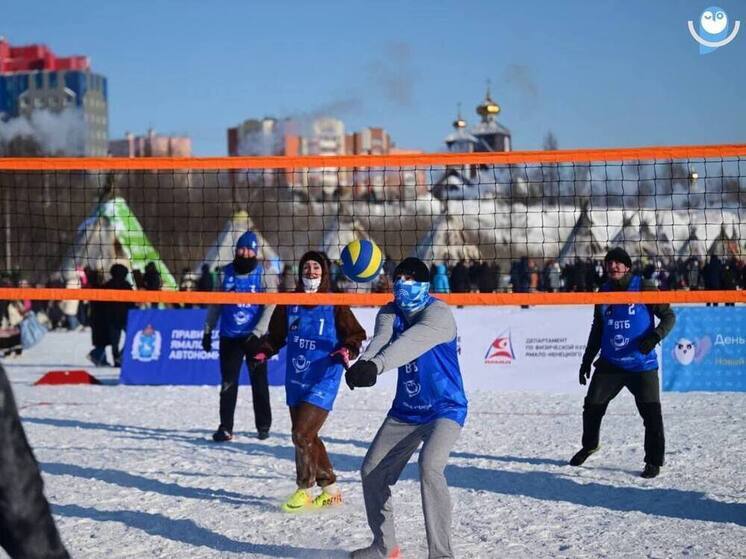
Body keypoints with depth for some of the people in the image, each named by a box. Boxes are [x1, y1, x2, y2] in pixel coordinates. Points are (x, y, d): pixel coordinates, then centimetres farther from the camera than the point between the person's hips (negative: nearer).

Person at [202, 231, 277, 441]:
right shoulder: (225, 274, 4)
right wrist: (208, 330, 8)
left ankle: (263, 425, 18)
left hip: (254, 337, -2)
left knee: (259, 382, 7)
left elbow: (270, 307, -7)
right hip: (229, 337, 2)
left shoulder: (263, 275, -3)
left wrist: (257, 333, -16)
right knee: (228, 383, 0)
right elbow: (215, 304, 11)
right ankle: (225, 427, 4)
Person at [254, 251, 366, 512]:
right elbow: (276, 334, 16)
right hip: (296, 381, 6)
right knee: (307, 437, 10)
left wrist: (347, 350, -19)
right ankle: (330, 489, 24)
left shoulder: (335, 305, -6)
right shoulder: (289, 304, 6)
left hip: (323, 381, -6)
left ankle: (304, 491, 3)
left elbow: (355, 334, 0)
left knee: (302, 434, -12)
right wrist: (262, 352, 0)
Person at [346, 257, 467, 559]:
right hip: (405, 411, 7)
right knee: (372, 472, 8)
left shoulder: (439, 313, -19)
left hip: (445, 409, -7)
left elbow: (412, 342, -38)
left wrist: (376, 365, -55)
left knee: (429, 466, -29)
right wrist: (363, 363, -46)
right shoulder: (390, 313, -1)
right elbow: (380, 341, -22)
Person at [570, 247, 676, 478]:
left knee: (651, 413, -9)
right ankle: (589, 445, 32)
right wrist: (587, 360, 17)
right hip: (610, 364, 4)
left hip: (642, 365, -4)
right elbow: (597, 329, 18)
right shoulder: (603, 292, 7)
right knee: (592, 406, 6)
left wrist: (655, 336, -23)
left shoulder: (643, 289, -7)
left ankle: (654, 461, 4)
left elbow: (669, 316, -4)